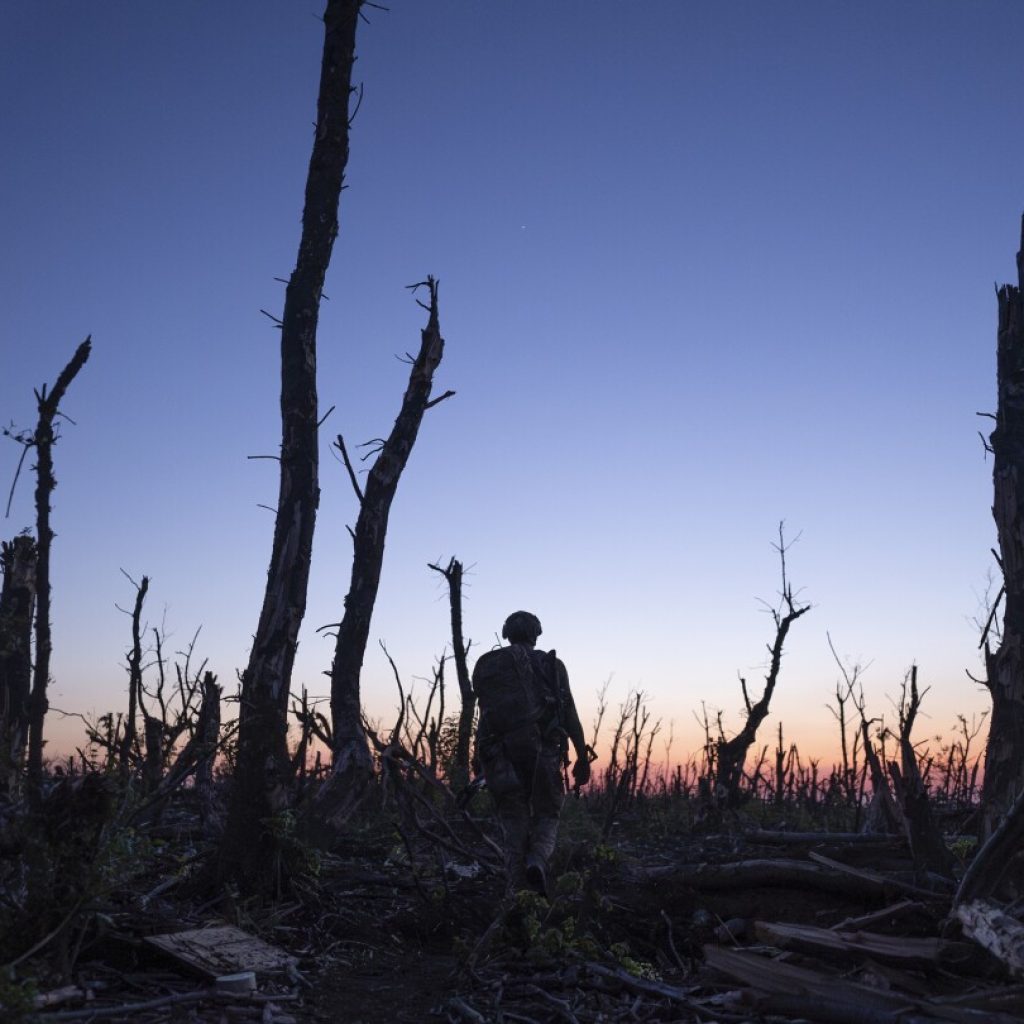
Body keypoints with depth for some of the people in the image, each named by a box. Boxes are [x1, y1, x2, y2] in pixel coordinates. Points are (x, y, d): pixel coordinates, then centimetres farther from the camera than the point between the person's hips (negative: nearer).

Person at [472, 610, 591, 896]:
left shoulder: (486, 665, 14)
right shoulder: (551, 665, 8)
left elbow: (486, 711, 10)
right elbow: (569, 714, 3)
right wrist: (583, 758, 7)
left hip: (500, 752, 2)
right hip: (542, 751, -1)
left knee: (514, 822, 12)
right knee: (546, 816, 13)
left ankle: (518, 892, 4)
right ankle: (537, 862, -16)